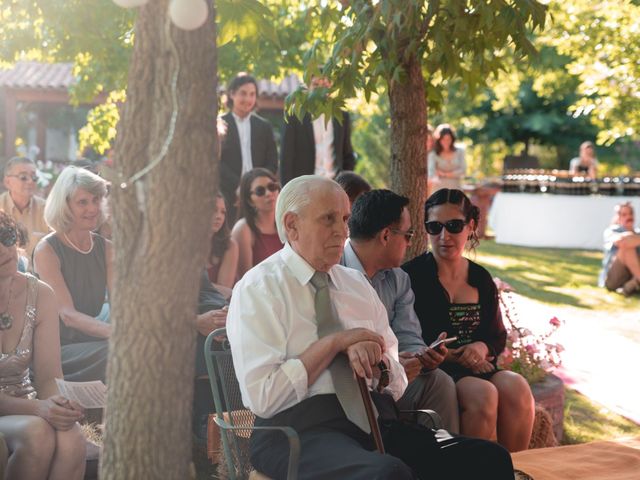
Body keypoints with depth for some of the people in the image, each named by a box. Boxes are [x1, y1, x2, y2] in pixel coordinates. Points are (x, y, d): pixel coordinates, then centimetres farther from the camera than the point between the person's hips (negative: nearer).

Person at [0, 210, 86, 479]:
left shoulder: (39, 295, 2)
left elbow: (48, 377, -2)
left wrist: (59, 404, -25)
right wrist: (36, 408, -30)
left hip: (25, 409, 3)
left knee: (70, 438, -30)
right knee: (37, 433, -34)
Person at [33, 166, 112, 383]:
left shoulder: (106, 249, 9)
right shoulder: (47, 251, -10)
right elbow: (68, 315, -20)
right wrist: (115, 331, -37)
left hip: (87, 343, 6)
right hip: (53, 350, -5)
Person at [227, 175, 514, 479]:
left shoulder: (357, 284, 19)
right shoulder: (257, 289, 0)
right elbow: (262, 397, -11)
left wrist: (375, 362, -5)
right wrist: (335, 343, -9)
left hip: (377, 420, 6)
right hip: (300, 427, -6)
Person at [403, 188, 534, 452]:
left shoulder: (481, 279, 15)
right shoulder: (412, 274, -1)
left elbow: (498, 336, 20)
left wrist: (482, 348, -5)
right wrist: (449, 355, -16)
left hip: (476, 367, 5)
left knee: (517, 387, -25)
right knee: (482, 394, -32)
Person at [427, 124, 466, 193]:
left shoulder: (459, 151, 3)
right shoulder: (433, 154, -7)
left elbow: (462, 170, -1)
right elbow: (431, 169, -23)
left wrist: (445, 174, -9)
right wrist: (431, 179, -46)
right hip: (439, 190, -2)